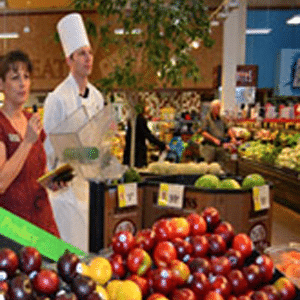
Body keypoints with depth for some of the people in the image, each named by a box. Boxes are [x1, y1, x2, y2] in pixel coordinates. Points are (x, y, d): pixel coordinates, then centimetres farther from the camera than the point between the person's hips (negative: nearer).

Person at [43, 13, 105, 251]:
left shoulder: (97, 97, 8)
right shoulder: (58, 98, -14)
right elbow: (50, 147, -11)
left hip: (90, 181, 7)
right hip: (66, 184, -7)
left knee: (91, 246, 15)